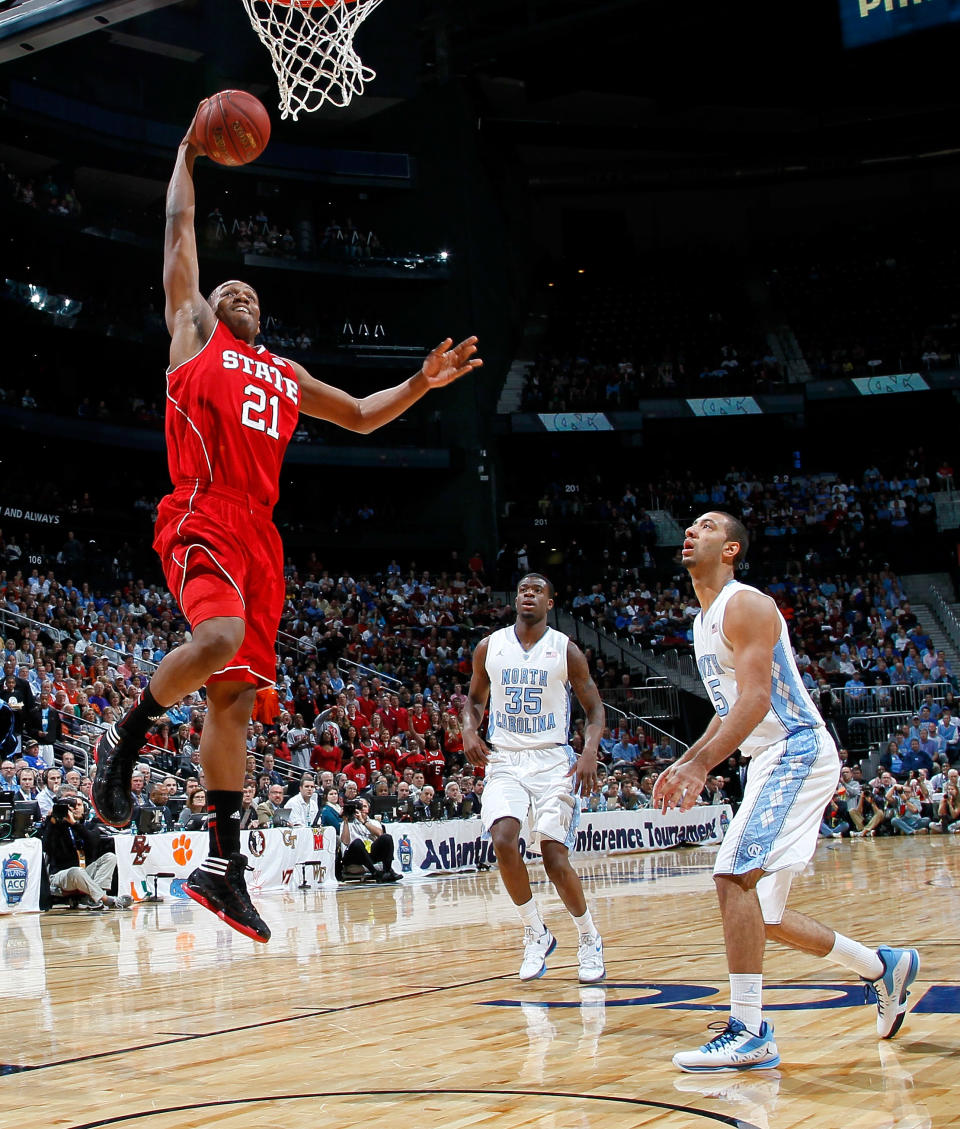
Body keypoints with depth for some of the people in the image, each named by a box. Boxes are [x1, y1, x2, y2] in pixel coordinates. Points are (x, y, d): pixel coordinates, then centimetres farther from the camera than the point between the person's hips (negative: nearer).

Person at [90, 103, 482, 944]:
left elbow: (362, 416, 34)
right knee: (221, 636, -33)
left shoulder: (287, 376, 27)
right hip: (201, 518, -6)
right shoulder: (195, 333, 14)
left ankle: (223, 864, 2)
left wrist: (420, 386, 20)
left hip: (258, 535, 6)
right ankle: (126, 740, -8)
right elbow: (180, 232, 14)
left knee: (237, 693, 1)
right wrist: (189, 153, 20)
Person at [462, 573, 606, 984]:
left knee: (555, 858, -10)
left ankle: (589, 939, 16)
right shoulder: (489, 647, 5)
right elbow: (475, 698, 19)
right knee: (503, 840, -21)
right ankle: (536, 934, -1)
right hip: (504, 761, 2)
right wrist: (470, 730, -2)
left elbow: (594, 707, 4)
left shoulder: (566, 650, -1)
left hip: (552, 761, -2)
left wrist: (590, 750, -13)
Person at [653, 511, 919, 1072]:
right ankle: (884, 967, 25)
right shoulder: (704, 621, 18)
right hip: (770, 762, 10)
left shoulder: (746, 605, -11)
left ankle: (749, 1033, -19)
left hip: (798, 751, -10)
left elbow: (757, 699, -23)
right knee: (761, 912, 10)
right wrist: (686, 762, 14)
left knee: (738, 877, -22)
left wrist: (702, 764, -31)